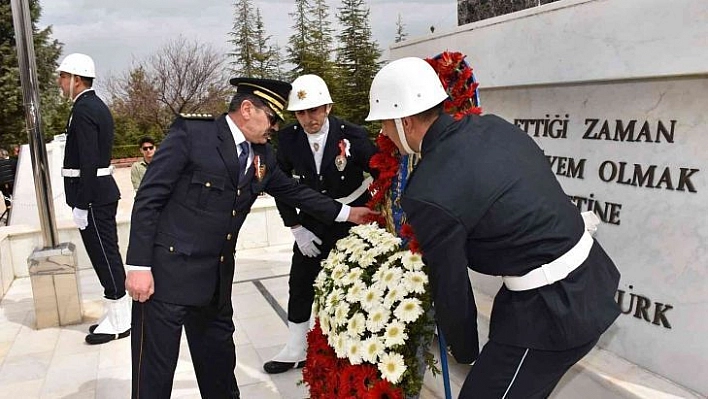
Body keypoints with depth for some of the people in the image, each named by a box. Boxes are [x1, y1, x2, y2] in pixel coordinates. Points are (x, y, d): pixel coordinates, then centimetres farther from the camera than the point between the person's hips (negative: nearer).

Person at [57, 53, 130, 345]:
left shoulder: (83, 110, -15)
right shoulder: (96, 106, 15)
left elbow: (88, 162, -22)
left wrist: (81, 205, -20)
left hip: (93, 196, -10)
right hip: (101, 193, 10)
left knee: (105, 258, -3)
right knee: (107, 258, 14)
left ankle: (119, 322, 6)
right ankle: (116, 314, 24)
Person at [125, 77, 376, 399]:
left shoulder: (262, 156, 8)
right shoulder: (190, 134, -11)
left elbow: (293, 192, 21)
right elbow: (148, 199, -12)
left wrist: (346, 213, 20)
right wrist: (139, 266, -16)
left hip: (216, 279, 6)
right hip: (167, 273, -6)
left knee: (219, 364, 20)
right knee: (155, 373, 5)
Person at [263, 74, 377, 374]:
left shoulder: (353, 135, -18)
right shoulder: (287, 139, -11)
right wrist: (296, 228, -7)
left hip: (352, 223, -3)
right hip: (312, 225, 3)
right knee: (300, 285, 9)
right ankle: (296, 350, 26)